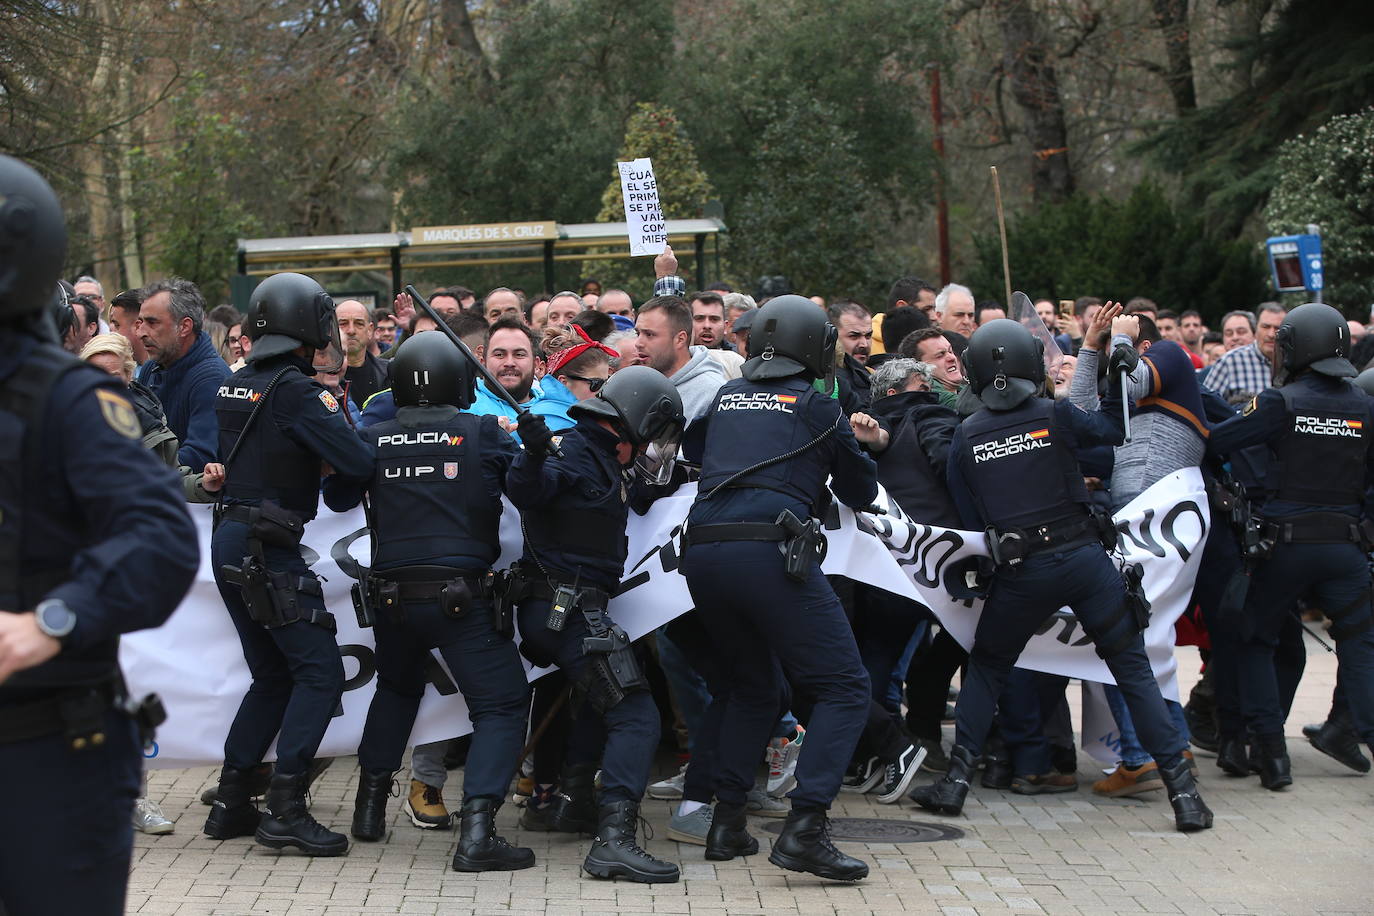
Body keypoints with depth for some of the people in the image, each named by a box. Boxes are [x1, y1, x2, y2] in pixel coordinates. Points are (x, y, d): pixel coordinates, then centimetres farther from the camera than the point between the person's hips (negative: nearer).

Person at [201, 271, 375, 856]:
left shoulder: (232, 387, 11)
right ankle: (285, 808, -9)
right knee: (319, 672, -5)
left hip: (230, 542, 9)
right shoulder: (293, 389, -13)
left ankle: (231, 802, 18)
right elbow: (357, 461, -20)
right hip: (267, 549, -9)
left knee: (273, 675, 16)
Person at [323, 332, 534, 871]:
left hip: (390, 597, 4)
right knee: (502, 705, 2)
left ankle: (370, 806, 30)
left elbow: (337, 498, 19)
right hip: (462, 598, -4)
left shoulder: (372, 440, 4)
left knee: (396, 689, 30)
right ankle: (477, 830, -14)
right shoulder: (485, 434, -4)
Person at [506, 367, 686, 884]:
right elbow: (525, 492, -31)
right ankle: (613, 839, -26)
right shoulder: (574, 451, -12)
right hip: (565, 605, -11)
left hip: (562, 608, 11)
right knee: (635, 716, -15)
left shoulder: (605, 459, 15)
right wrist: (533, 454, -48)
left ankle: (574, 801, 40)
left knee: (599, 698, 33)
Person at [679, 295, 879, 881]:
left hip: (702, 551, 6)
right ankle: (804, 828, -15)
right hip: (770, 550, -6)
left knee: (753, 687, 25)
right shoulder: (818, 407, 9)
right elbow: (861, 491, 21)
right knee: (844, 689, 0)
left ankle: (727, 822, 18)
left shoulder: (725, 398, 20)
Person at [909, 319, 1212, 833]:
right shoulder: (1054, 416, -2)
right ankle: (1183, 792, 2)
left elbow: (969, 519, 8)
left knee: (986, 668, 22)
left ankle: (957, 780, 15)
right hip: (1085, 557, -1)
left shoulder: (963, 439, 4)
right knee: (1134, 671, 6)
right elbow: (1113, 432, 14)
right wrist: (1119, 380, 24)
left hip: (1020, 574, 1)